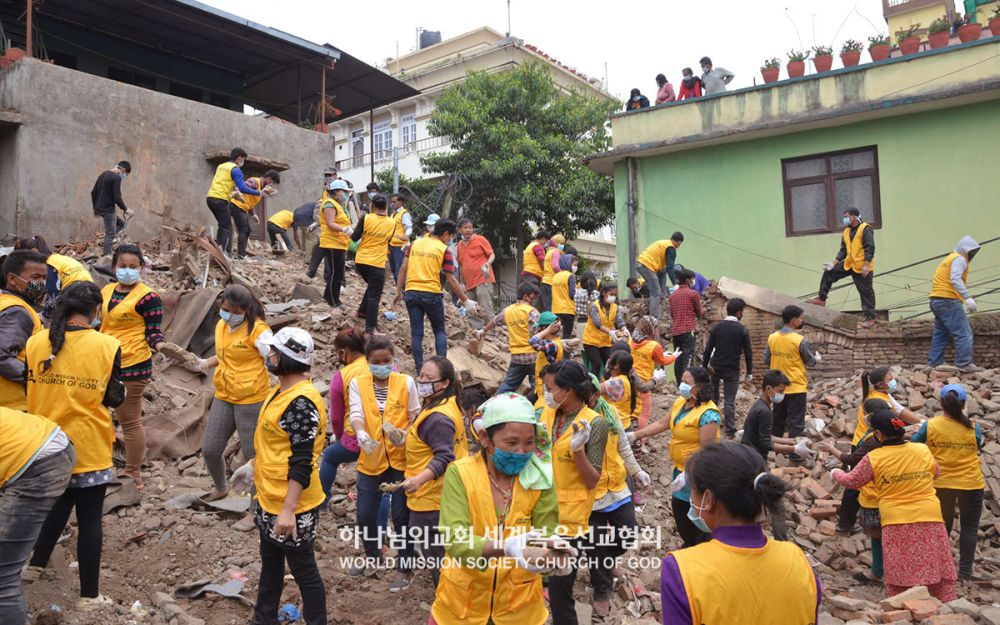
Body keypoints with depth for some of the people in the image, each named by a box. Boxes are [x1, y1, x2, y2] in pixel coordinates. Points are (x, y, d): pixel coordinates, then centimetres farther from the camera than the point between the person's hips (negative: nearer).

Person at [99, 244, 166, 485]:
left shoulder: (148, 296, -12)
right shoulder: (106, 291, 10)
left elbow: (153, 332, -13)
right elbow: (101, 325, 20)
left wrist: (160, 344, -33)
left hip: (132, 365, -7)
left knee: (129, 420, 2)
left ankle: (133, 474, 14)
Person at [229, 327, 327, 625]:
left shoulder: (302, 402, -26)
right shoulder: (281, 391, 5)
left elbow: (302, 463, -27)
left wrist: (288, 510, -27)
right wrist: (252, 465, 24)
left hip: (291, 506, -10)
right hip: (268, 499, 10)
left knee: (303, 571, 7)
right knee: (270, 564, 25)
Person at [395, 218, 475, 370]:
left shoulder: (415, 243, 10)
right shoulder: (444, 250, -1)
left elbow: (403, 268, 6)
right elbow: (451, 280, -4)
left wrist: (398, 291, 11)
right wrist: (466, 300, 1)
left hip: (411, 292, 3)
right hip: (432, 294, -3)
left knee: (416, 332, 8)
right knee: (440, 330, 13)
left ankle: (419, 368, 5)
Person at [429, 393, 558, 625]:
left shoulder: (540, 479, -10)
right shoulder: (459, 474, -16)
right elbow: (456, 542, -24)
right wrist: (506, 547, -40)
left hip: (520, 605, 1)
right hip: (462, 603, -1)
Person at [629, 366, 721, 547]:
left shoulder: (708, 414, -27)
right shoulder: (680, 402, 0)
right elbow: (663, 423, 7)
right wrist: (635, 434, 0)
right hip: (681, 468, 9)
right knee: (679, 508, 22)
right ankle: (690, 545, 44)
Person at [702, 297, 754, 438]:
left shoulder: (716, 327, -3)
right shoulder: (743, 330, -8)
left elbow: (708, 348, -1)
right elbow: (748, 353, -5)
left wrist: (704, 366, 9)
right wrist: (749, 372, 5)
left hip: (715, 367, 2)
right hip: (732, 370, -2)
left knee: (713, 394, 24)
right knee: (730, 400, 2)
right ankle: (730, 432, 4)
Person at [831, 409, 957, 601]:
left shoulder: (874, 458, -10)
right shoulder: (924, 450, -1)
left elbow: (852, 481, 2)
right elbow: (936, 472, 19)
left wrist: (835, 473, 21)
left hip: (896, 523, -2)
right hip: (930, 520, 2)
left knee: (900, 574, 8)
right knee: (936, 567, 13)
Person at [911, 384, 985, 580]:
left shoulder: (930, 425, -13)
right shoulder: (973, 427, -12)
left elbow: (913, 444, -1)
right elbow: (978, 448, 4)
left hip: (941, 484, 2)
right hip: (970, 483, -2)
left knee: (943, 525, 18)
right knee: (970, 527, 10)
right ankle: (965, 570, 9)